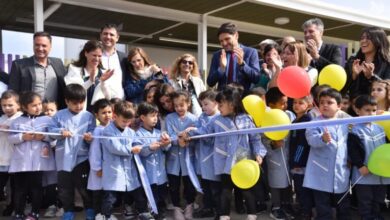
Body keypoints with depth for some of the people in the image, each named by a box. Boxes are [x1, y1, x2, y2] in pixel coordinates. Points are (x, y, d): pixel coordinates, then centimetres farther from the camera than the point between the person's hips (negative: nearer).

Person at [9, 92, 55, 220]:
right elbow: (10, 138, 2)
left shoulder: (47, 120, 2)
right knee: (20, 188, 8)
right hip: (21, 161, 1)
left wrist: (44, 137, -17)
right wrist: (23, 137, -13)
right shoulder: (17, 121, 5)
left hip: (39, 160, -1)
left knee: (36, 187, 6)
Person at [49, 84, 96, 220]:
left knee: (84, 186, 8)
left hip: (82, 157, -2)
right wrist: (61, 132, -20)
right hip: (64, 158, 2)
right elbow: (51, 131, -1)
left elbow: (93, 134, -3)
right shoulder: (59, 115, 0)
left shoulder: (89, 116, -2)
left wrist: (90, 137, -25)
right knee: (64, 187, 12)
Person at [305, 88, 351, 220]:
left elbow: (348, 144, 17)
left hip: (341, 172, 4)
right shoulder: (315, 122, -6)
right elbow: (311, 139, -22)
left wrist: (349, 159, 8)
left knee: (344, 206, 17)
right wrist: (323, 138, -41)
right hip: (321, 173, -4)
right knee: (322, 208, 5)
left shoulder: (345, 124, 8)